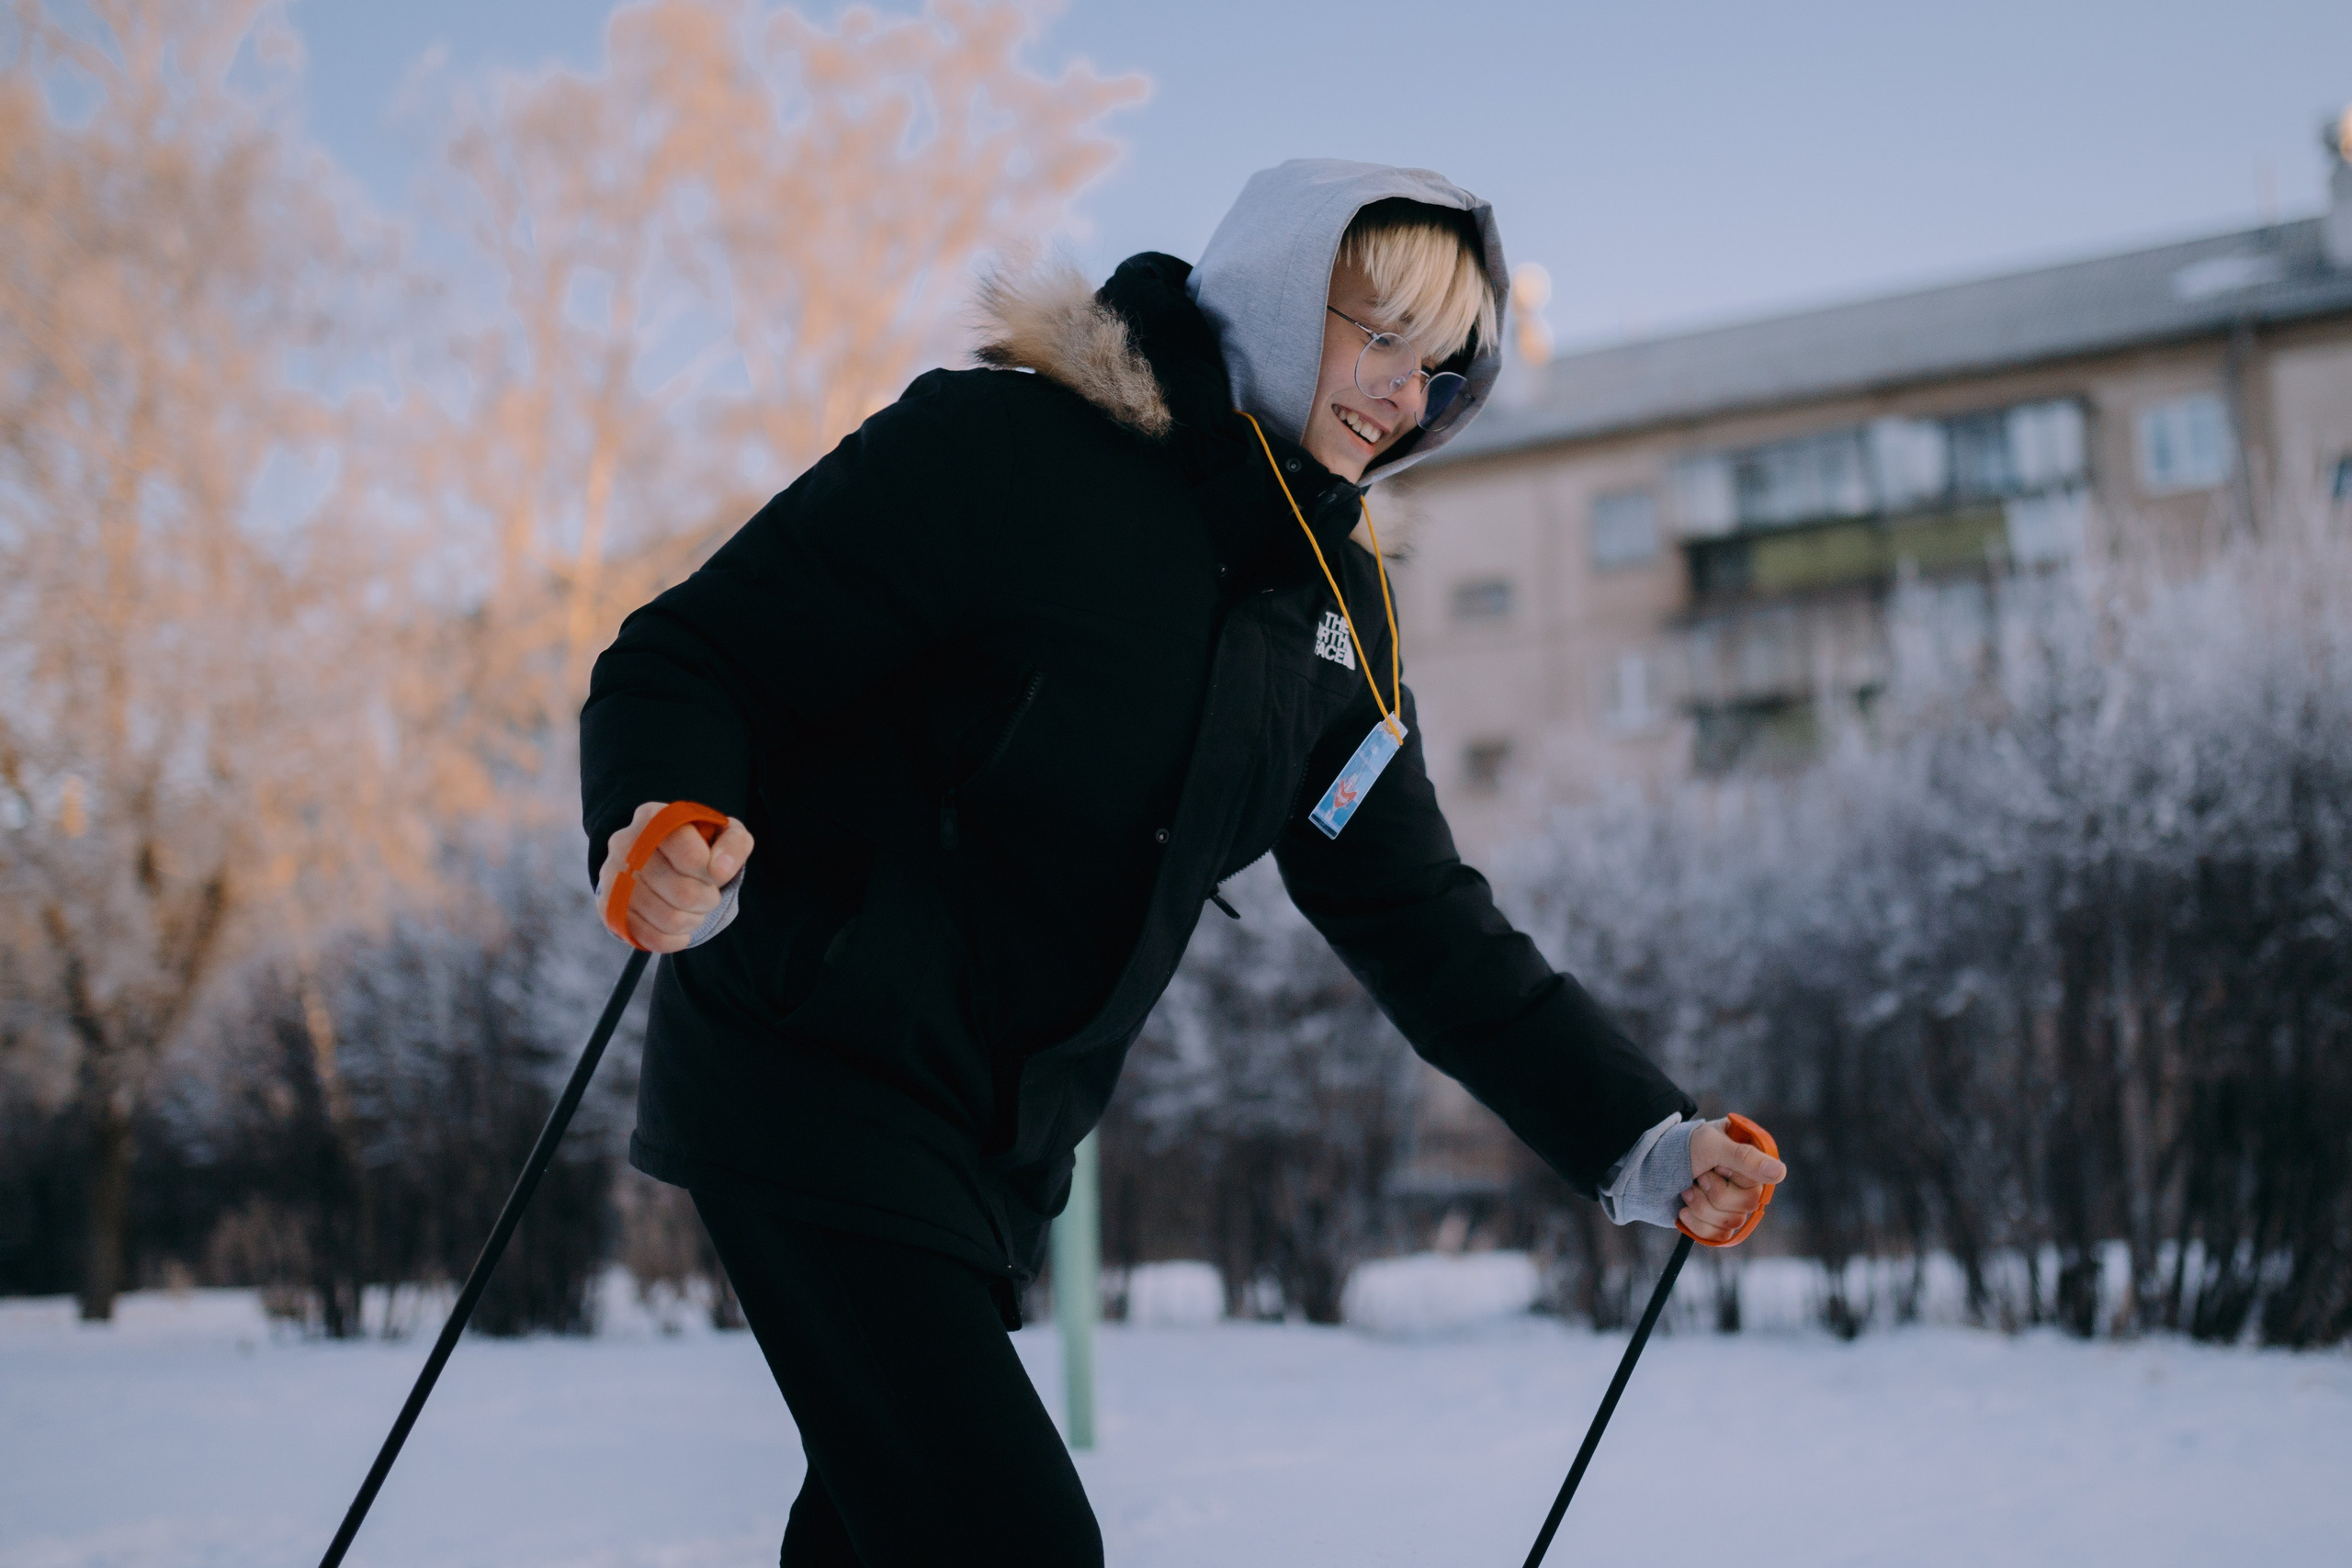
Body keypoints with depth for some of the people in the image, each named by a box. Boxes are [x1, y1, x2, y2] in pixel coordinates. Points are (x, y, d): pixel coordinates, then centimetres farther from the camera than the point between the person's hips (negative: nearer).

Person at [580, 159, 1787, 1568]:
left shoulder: (1337, 609, 8)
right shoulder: (1002, 446, -14)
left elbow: (1420, 918, 10)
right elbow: (694, 659, -13)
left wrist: (1640, 1137, 3)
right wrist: (667, 836, -35)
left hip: (1004, 1152, 8)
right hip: (816, 1080, -8)